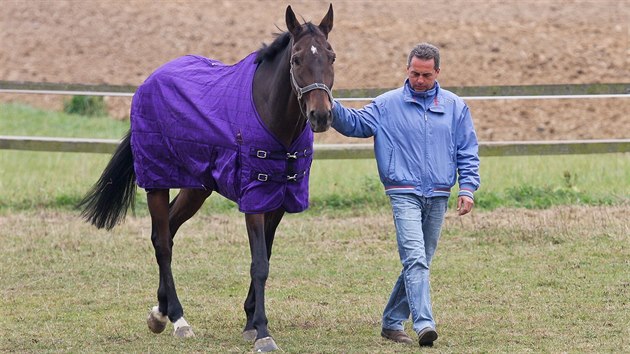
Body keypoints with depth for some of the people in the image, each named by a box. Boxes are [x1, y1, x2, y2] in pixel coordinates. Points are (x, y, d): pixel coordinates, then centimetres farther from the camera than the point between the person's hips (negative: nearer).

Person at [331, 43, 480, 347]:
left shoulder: (455, 107, 9)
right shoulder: (387, 105, 3)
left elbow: (468, 152, 10)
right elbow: (354, 124, 2)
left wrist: (467, 188, -1)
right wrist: (331, 108, -17)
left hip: (438, 196, 4)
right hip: (404, 193, -4)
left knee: (420, 262, 9)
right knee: (415, 260, -18)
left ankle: (393, 322, 20)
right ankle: (423, 324, -29)